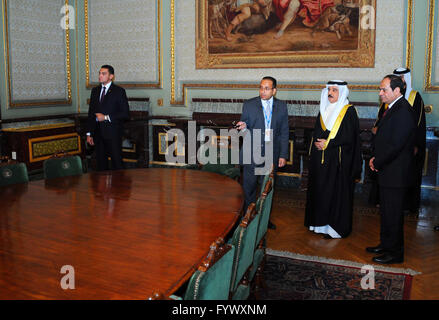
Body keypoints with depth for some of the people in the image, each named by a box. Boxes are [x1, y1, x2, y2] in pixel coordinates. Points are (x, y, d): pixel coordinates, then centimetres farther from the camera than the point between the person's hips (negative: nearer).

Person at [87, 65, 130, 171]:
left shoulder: (119, 91, -3)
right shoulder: (95, 90, 13)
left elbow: (125, 114, -8)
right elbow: (91, 113, 15)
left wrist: (106, 117, -14)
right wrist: (89, 133, 10)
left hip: (113, 134, -5)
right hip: (98, 133, 5)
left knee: (117, 162, -1)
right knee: (101, 163, 9)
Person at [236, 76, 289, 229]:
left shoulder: (281, 106, 4)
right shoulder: (249, 105, -1)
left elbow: (284, 132, 6)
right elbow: (245, 129, 4)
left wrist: (283, 155, 1)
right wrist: (244, 127, -22)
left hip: (272, 156, 2)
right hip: (252, 155, -2)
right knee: (249, 189, 4)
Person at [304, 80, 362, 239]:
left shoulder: (349, 111, -7)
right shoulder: (324, 110, 13)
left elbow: (349, 138, -13)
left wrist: (328, 143, -16)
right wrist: (317, 142, -3)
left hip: (339, 160, -6)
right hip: (321, 159, 7)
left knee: (336, 192, -2)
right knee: (320, 190, 10)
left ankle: (336, 227, 7)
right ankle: (320, 222, 21)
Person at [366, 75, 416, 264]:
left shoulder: (403, 111, -19)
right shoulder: (392, 108, 13)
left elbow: (395, 145, -23)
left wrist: (377, 163, -12)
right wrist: (375, 158, 5)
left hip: (395, 173, -10)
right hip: (387, 172, 10)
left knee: (392, 213, 0)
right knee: (386, 211, 19)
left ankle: (395, 253, 12)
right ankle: (385, 245, 32)